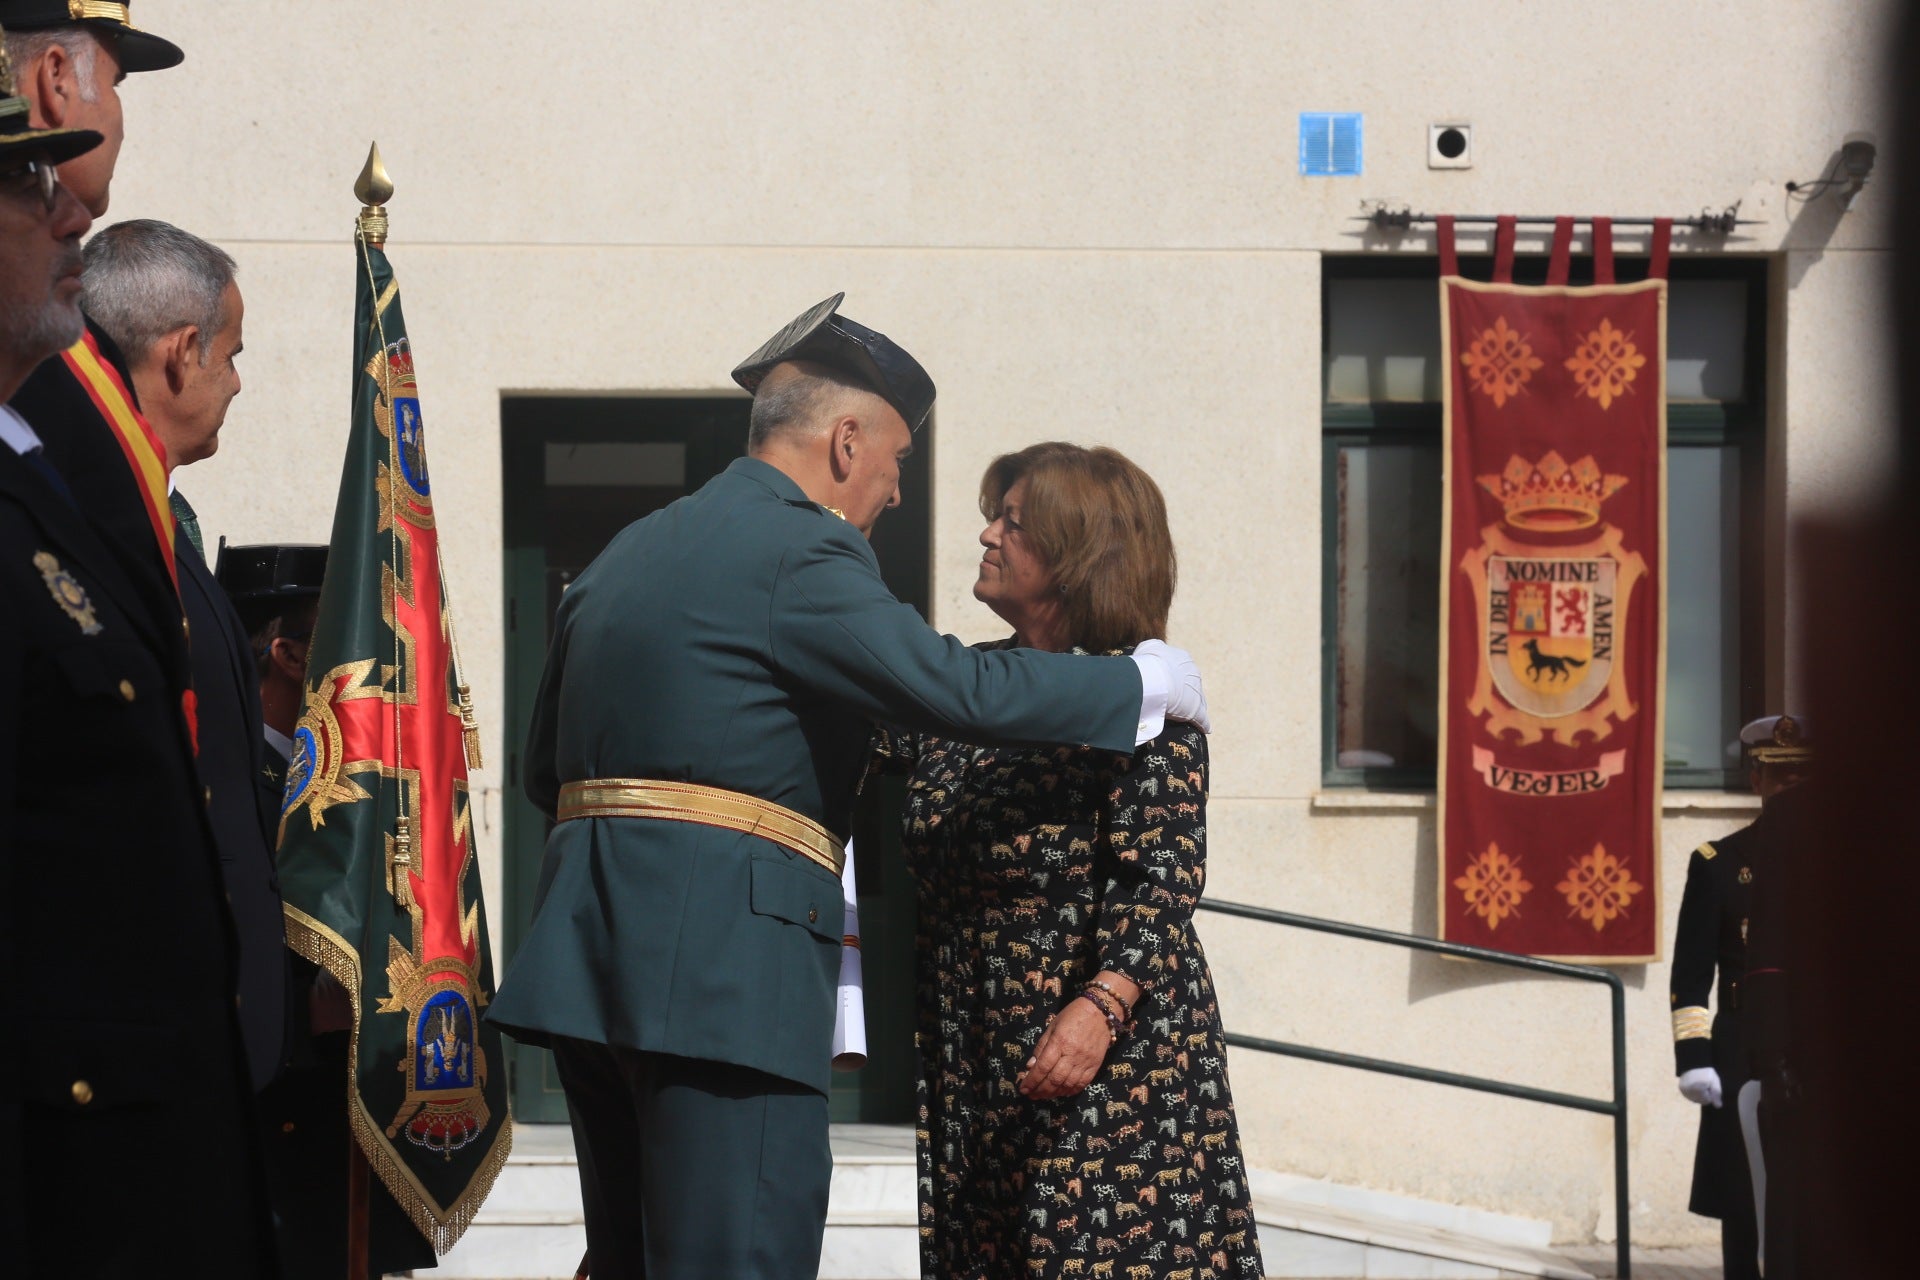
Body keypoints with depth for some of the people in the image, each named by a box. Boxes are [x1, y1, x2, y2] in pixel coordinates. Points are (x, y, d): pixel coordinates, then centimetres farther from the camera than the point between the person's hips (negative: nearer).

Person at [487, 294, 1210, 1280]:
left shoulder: (627, 553, 19)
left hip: (593, 948, 9)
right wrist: (1146, 681, -3)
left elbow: (545, 771, 23)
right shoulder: (798, 551, -8)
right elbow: (957, 689, -16)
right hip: (721, 962, -9)